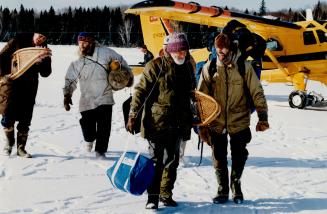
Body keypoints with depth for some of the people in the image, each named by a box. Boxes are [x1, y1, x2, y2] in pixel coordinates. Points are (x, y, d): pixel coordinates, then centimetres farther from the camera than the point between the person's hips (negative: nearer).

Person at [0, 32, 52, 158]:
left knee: (25, 120, 1)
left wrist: (45, 59, -20)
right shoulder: (18, 41, -6)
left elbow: (45, 73, -4)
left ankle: (21, 148, 11)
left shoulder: (44, 50, 1)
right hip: (12, 84, -2)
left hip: (30, 88, 2)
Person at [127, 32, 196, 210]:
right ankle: (152, 197, 3)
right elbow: (140, 90, -10)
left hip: (178, 125, 6)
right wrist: (132, 115, -16)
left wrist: (191, 120, 23)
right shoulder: (155, 66, -9)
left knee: (172, 161, 13)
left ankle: (166, 194, 24)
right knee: (156, 161, -3)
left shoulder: (188, 67, 10)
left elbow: (191, 94, 21)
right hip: (157, 122, -6)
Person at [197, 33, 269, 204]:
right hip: (216, 123, 1)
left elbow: (257, 93, -3)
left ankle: (236, 185, 34)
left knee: (239, 157, 11)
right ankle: (222, 189, 27)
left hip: (239, 122, -1)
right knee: (219, 159, 9)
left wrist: (262, 117, -8)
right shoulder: (209, 68, -3)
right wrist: (202, 125, -1)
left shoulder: (244, 67, -7)